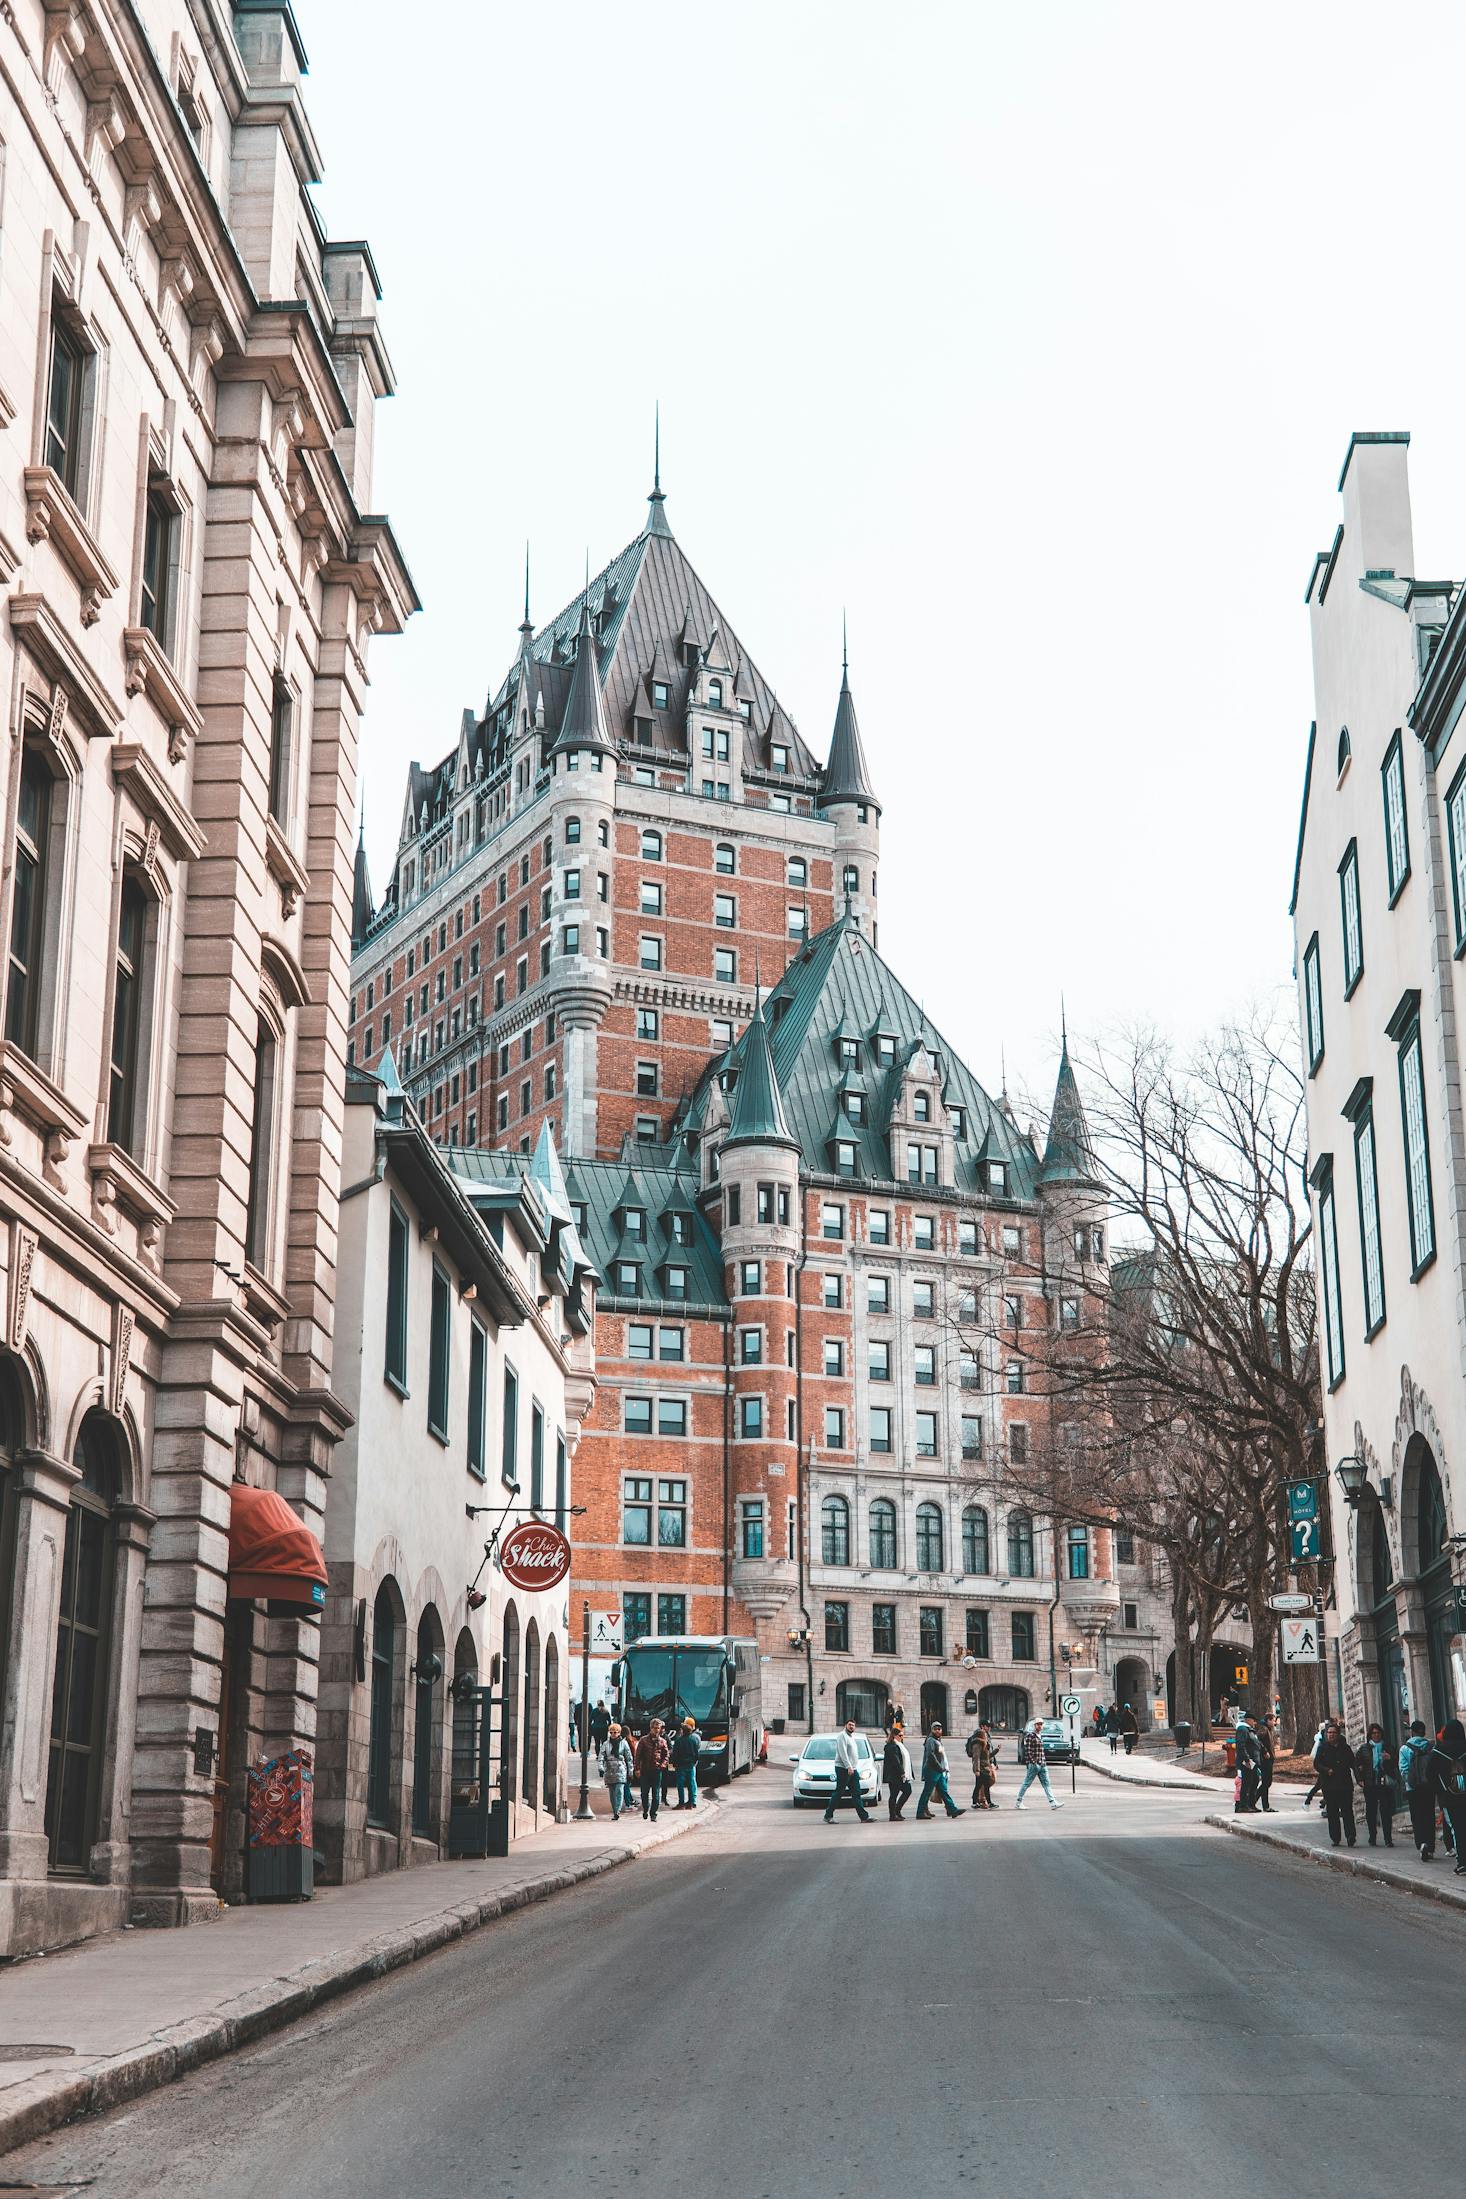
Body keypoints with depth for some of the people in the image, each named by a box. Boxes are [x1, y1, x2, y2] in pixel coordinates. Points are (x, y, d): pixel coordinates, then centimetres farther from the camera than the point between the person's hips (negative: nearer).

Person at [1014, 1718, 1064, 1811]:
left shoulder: (1040, 1736, 15)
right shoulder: (1030, 1736, -9)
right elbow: (1027, 1750, -15)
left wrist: (1044, 1761, 14)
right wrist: (1033, 1762, -18)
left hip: (1042, 1765, 7)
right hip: (1033, 1765, -7)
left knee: (1046, 1784, 0)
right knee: (1026, 1784, 0)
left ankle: (1052, 1803, -6)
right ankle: (1018, 1803, 10)